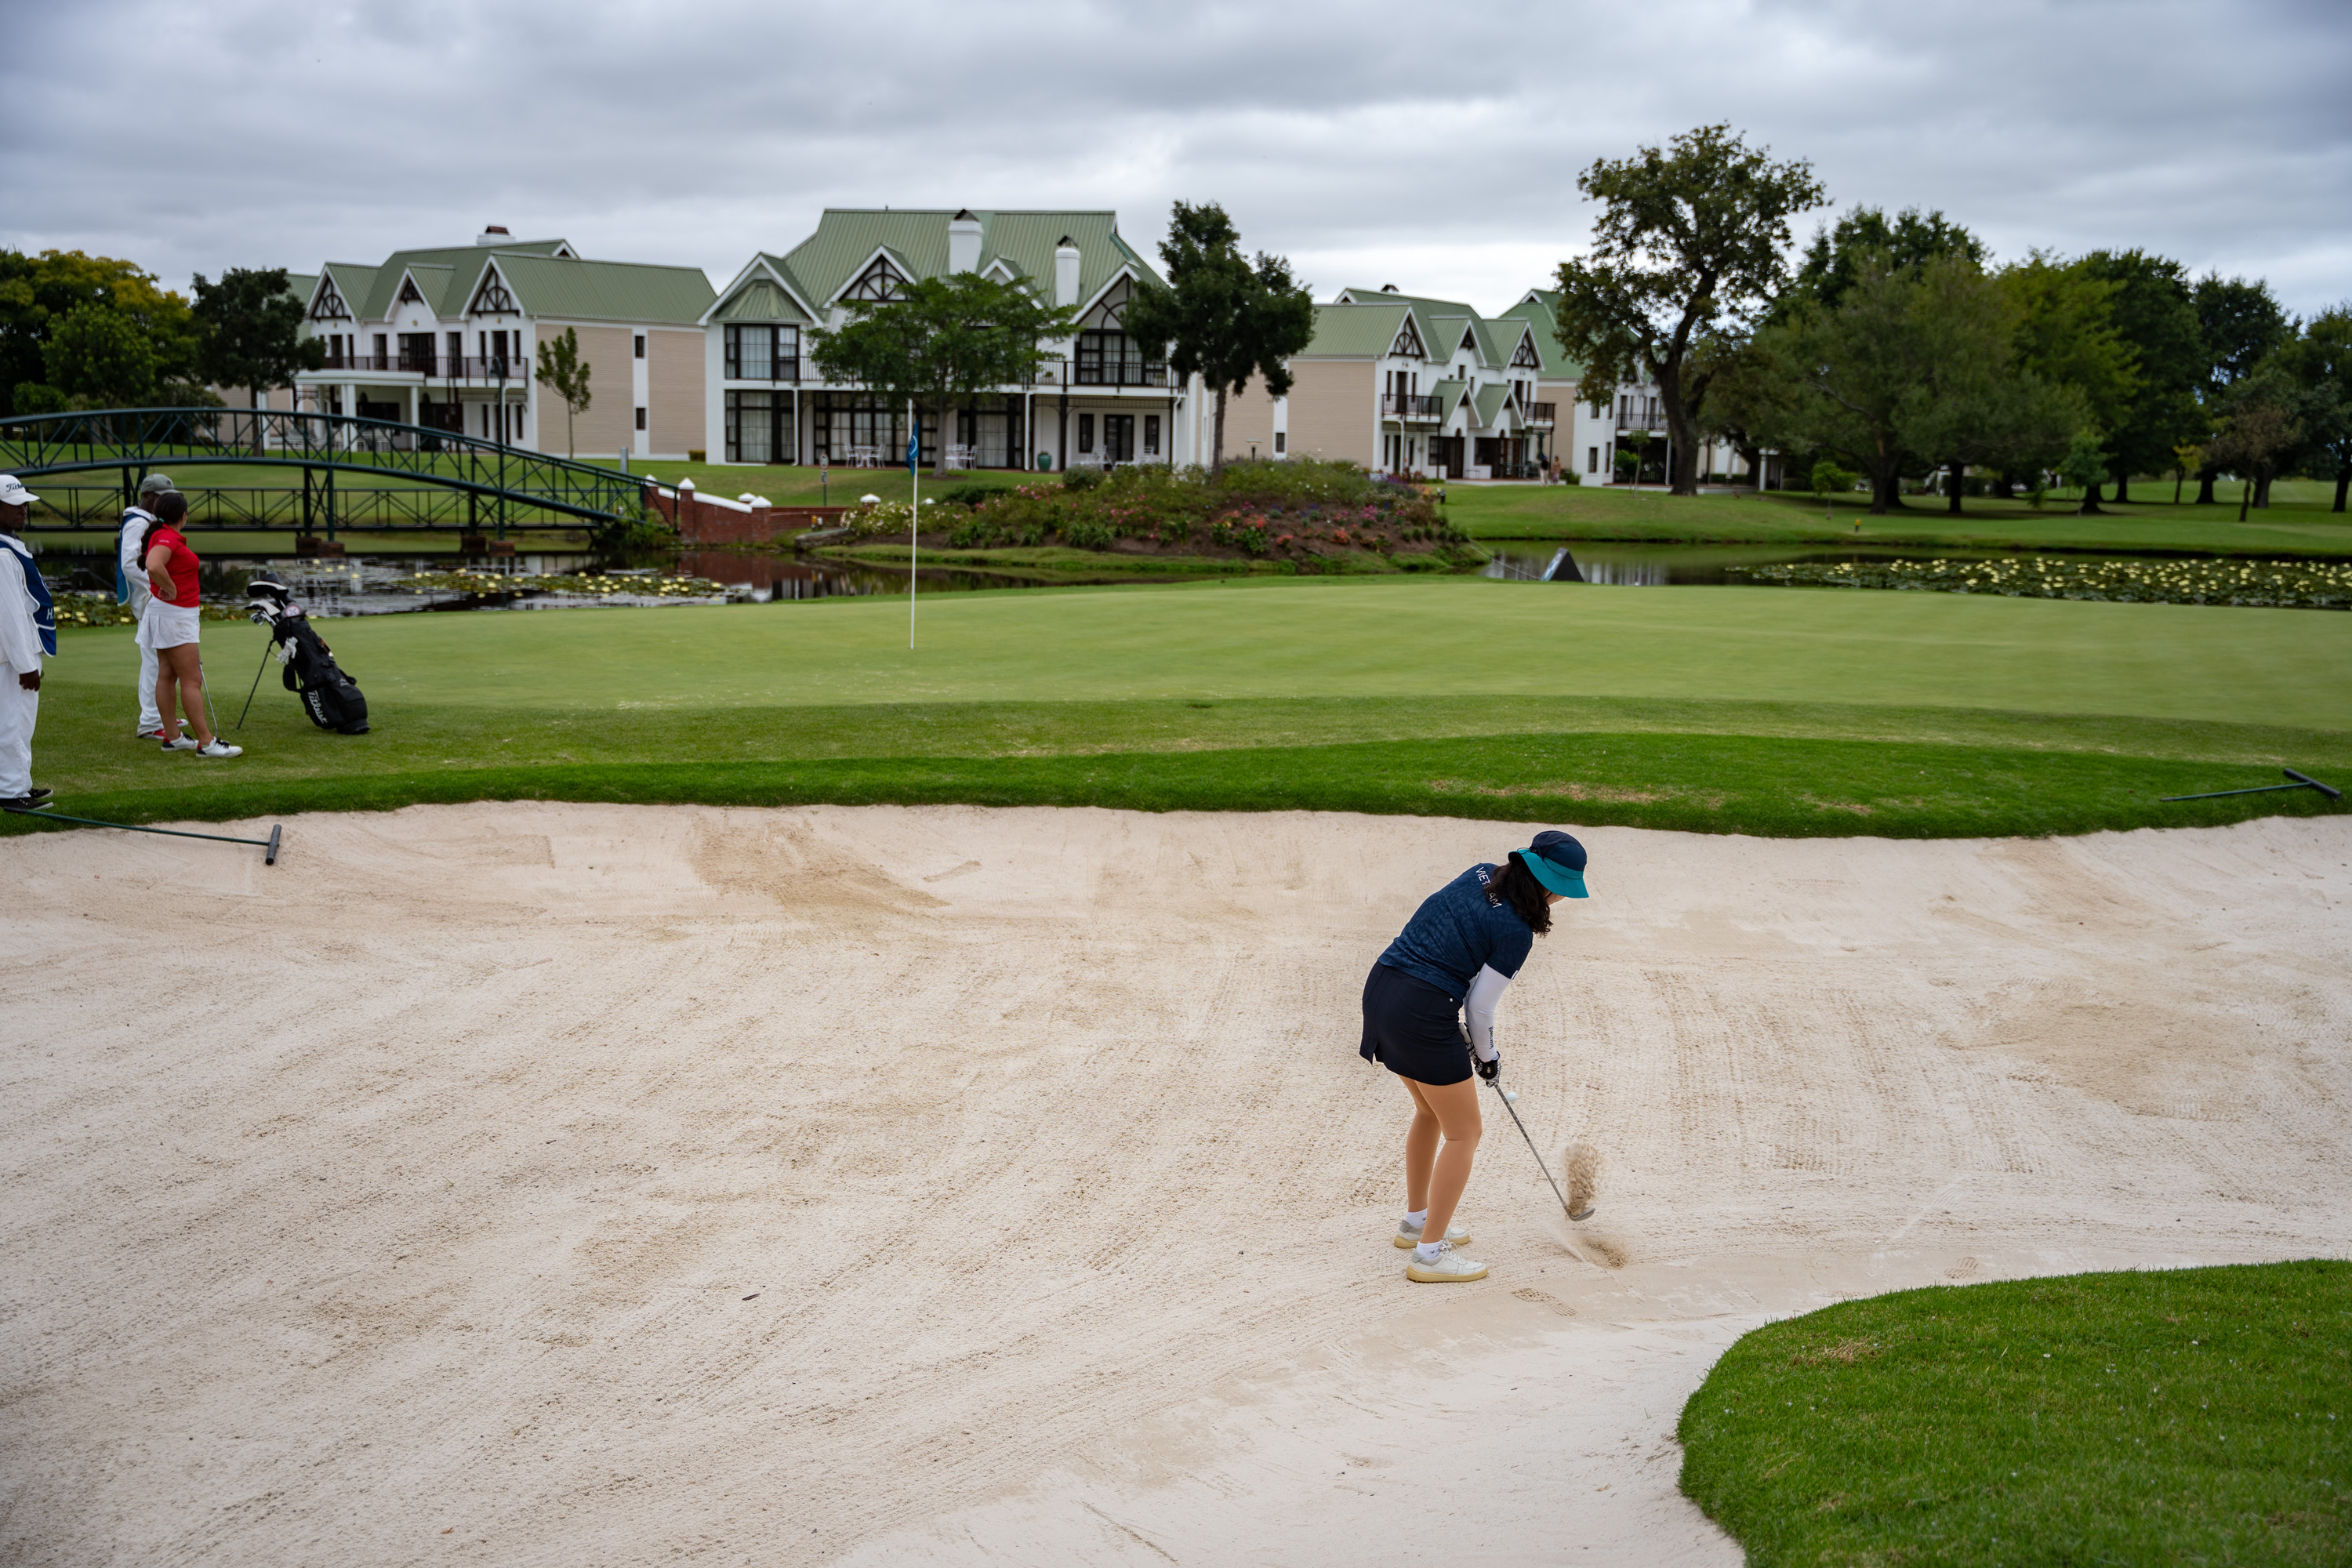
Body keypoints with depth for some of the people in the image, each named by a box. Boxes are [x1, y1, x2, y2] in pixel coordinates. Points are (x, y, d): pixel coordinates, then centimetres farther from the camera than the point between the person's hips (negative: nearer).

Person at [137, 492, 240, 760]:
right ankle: (206, 743, -10)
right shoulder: (166, 538, -19)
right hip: (172, 614, -10)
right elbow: (153, 566, -38)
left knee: (167, 675, 12)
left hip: (178, 614, 10)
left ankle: (172, 737, 17)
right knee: (192, 680, -10)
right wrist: (170, 590, -21)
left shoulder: (165, 536, 12)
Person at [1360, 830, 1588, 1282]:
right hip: (1423, 1013, -9)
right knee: (1464, 1133, 5)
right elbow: (1481, 1006, -9)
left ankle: (1416, 1220, 41)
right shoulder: (1516, 931, -14)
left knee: (1430, 1110, 28)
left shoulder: (1480, 875, 7)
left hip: (1381, 987, 9)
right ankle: (1430, 1254, 6)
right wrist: (1488, 1056, 12)